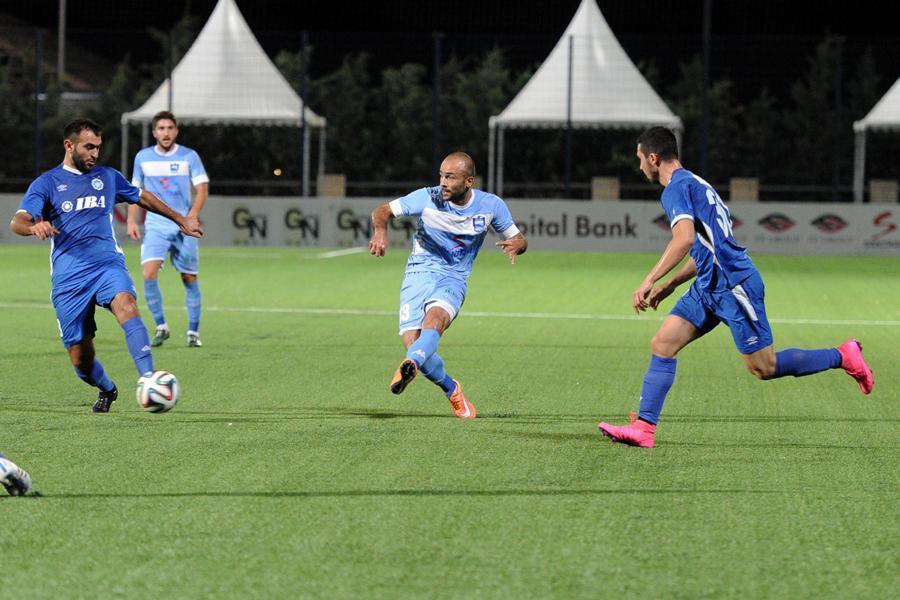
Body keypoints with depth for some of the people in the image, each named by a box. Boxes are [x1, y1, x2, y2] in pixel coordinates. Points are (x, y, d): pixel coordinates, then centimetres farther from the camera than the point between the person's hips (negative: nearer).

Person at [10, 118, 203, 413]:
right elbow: (17, 222, -11)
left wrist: (181, 220, 40)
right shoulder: (46, 183, 4)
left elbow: (143, 197, 33)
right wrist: (33, 226, -36)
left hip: (108, 265, 1)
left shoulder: (108, 177, 15)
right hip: (68, 278, -1)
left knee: (126, 306, -34)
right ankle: (107, 390, 33)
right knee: (81, 360, 0)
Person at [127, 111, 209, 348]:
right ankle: (161, 326, -3)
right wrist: (131, 221, 7)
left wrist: (192, 216, -19)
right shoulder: (143, 157, 7)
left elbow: (202, 189, -5)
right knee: (149, 274, -18)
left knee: (190, 279, 2)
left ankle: (193, 332, 15)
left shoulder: (189, 156, 0)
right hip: (155, 225, 1)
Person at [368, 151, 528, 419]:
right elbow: (382, 211, -5)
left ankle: (409, 366, -62)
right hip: (419, 274, 1)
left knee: (435, 318, -34)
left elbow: (519, 239, 9)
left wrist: (516, 245, -17)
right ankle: (452, 390, 11)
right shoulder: (427, 198, -7)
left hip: (453, 279, -1)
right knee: (412, 341, -15)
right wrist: (380, 229, -29)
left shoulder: (490, 205, -3)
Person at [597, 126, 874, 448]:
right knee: (662, 344, 0)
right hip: (710, 287, 10)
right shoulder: (694, 184, 19)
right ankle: (644, 428, -4)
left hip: (733, 285, -10)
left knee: (763, 367, -3)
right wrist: (669, 286, 26)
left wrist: (649, 282, -28)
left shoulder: (677, 188, -12)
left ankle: (843, 356, 11)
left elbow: (684, 239, -29)